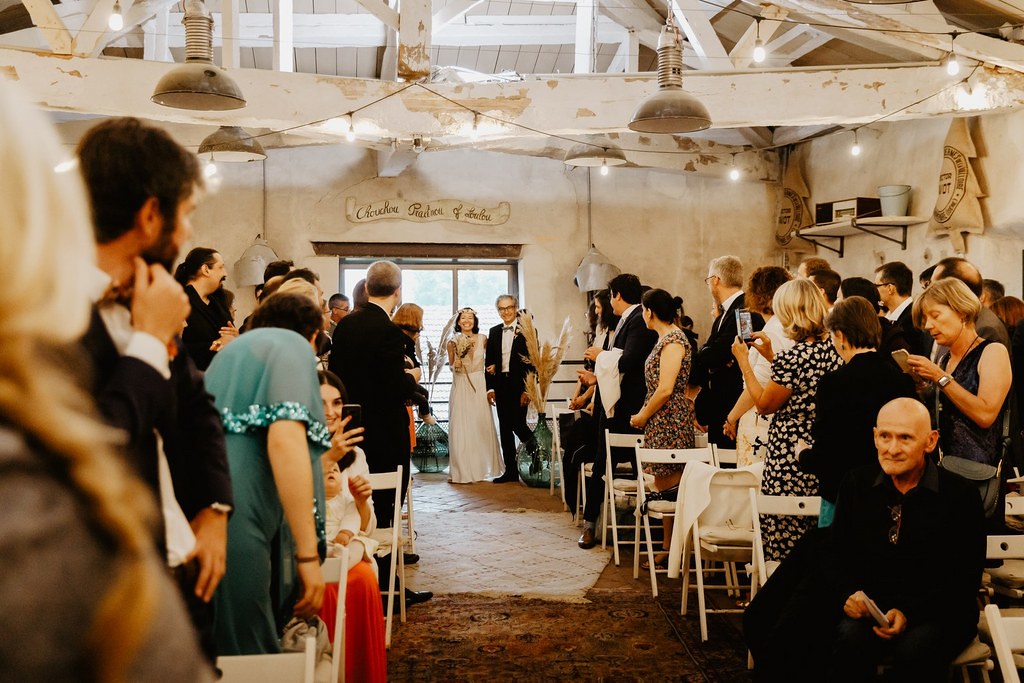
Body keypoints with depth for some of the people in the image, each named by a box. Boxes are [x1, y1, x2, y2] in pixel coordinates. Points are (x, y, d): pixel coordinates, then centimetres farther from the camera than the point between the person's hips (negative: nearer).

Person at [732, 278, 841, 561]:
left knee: (784, 539, 3)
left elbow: (764, 404, -8)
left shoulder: (791, 357, -21)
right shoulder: (833, 348, 3)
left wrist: (744, 363, 0)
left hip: (790, 455, -8)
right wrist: (771, 356, 20)